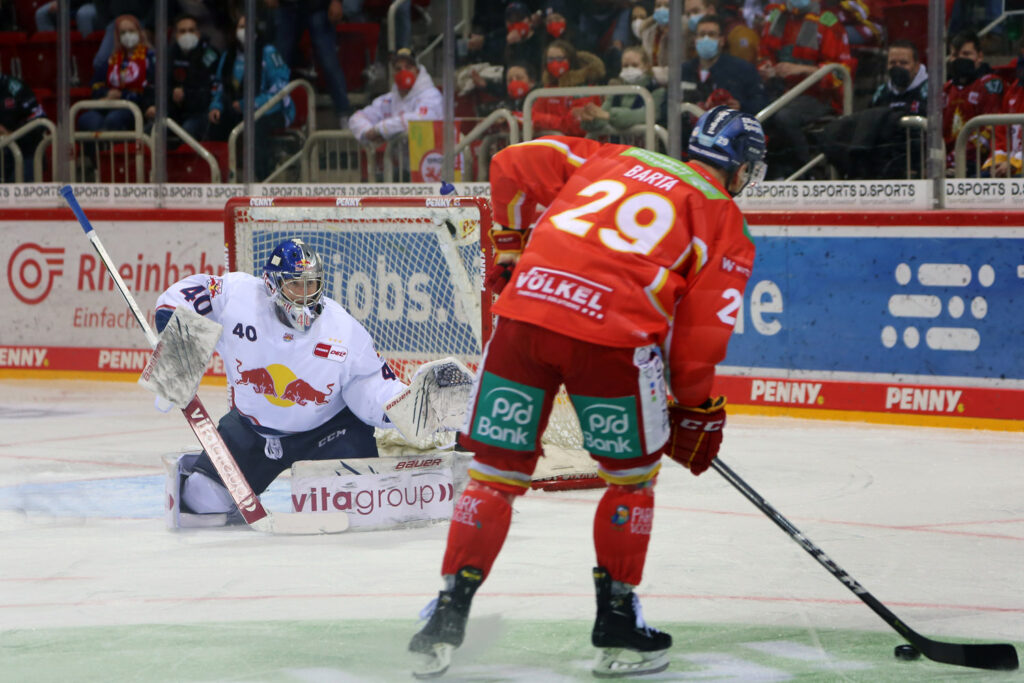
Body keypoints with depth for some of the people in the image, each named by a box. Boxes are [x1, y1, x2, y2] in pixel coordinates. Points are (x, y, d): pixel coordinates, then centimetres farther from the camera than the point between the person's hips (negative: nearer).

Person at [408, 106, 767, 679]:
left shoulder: (616, 158, 25)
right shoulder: (727, 224, 14)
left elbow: (514, 164, 20)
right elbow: (701, 331, 8)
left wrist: (512, 246, 32)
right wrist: (696, 410, 20)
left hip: (524, 309, 4)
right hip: (613, 332, -3)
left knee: (497, 473, 14)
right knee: (633, 476, 19)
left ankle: (449, 615, 10)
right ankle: (617, 619, 20)